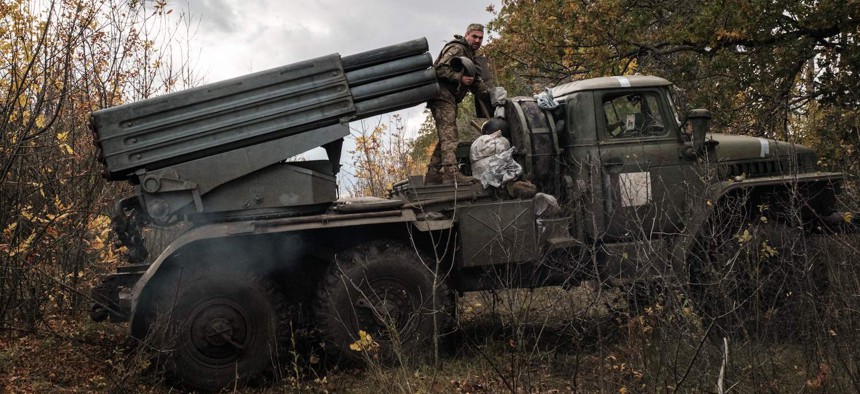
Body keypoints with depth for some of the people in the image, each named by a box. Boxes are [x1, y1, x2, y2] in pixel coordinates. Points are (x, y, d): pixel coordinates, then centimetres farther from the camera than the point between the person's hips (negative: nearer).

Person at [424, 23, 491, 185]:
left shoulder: (470, 55, 27)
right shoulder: (456, 48, -5)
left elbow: (476, 81, 23)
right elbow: (440, 68, -18)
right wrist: (459, 78, -21)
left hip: (449, 99, 10)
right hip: (442, 95, -10)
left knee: (445, 137, 10)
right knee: (449, 135, -21)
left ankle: (432, 177, 13)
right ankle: (451, 173, -32)